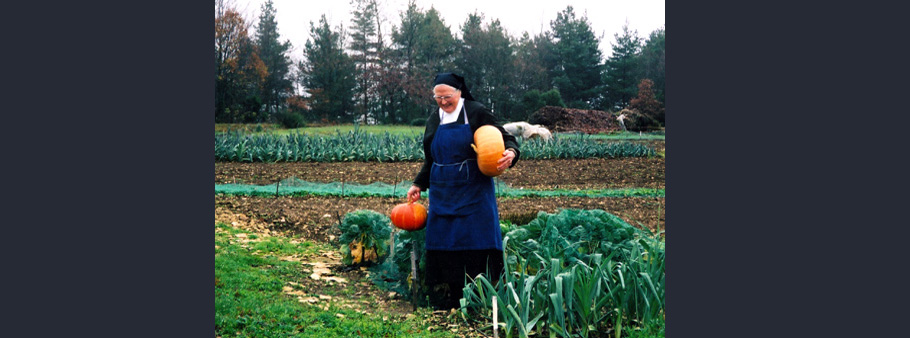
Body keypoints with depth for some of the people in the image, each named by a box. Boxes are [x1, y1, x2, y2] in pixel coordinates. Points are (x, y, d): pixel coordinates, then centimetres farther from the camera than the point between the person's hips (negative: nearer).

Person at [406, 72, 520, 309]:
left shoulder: (477, 112, -3)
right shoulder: (434, 120, 13)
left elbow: (505, 138, -5)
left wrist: (511, 153, -26)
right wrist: (419, 184, 23)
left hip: (473, 191, -5)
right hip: (442, 192, 5)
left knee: (478, 241, -5)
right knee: (441, 245, 4)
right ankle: (444, 305, 12)